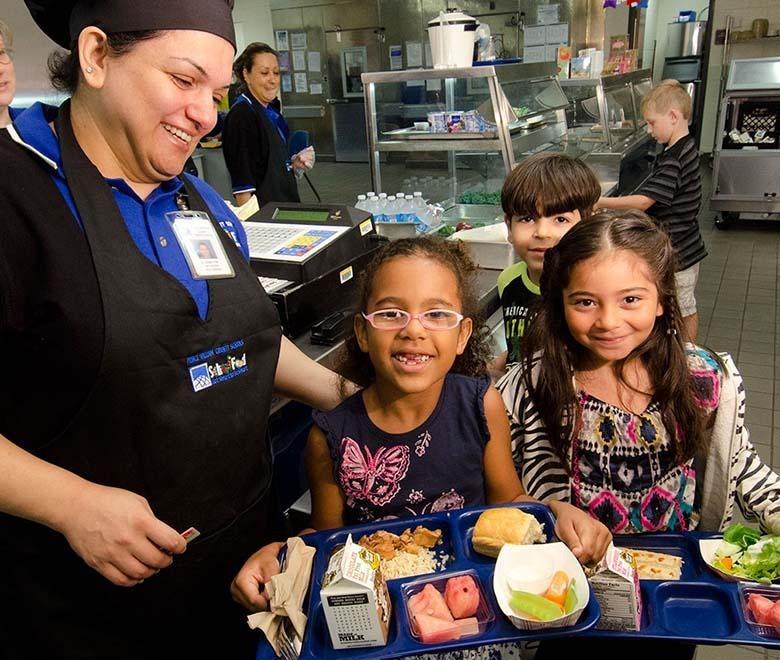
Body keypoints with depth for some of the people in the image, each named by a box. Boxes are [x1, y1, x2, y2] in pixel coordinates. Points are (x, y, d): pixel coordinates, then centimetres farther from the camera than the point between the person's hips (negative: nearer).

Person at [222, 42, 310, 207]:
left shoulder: (270, 110, 8)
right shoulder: (241, 116, -17)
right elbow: (242, 184, -20)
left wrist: (293, 164, 5)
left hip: (286, 203, 8)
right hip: (264, 211, -8)